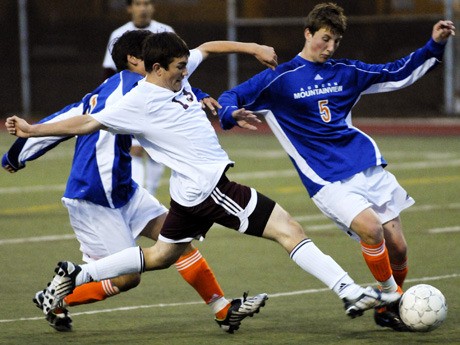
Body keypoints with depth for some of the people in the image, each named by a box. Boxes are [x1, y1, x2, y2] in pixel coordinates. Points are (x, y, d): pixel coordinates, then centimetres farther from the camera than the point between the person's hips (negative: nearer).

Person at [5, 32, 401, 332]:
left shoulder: (176, 75, 6)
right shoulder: (139, 102, -16)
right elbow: (87, 123, -11)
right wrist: (33, 130, -12)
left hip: (192, 191, 10)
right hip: (208, 186, -10)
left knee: (160, 256, 24)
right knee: (289, 229, -12)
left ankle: (74, 275, 27)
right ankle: (351, 292, -16)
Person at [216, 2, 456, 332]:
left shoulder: (346, 72, 12)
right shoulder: (280, 79, 0)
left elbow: (397, 73, 19)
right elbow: (229, 99, 0)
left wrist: (435, 45, 8)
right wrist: (234, 114, -24)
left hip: (370, 168, 5)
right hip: (327, 180, -5)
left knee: (397, 248, -1)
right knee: (370, 228, -27)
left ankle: (389, 308, 23)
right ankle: (391, 296, -5)